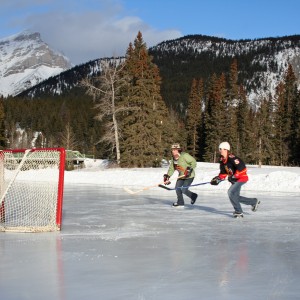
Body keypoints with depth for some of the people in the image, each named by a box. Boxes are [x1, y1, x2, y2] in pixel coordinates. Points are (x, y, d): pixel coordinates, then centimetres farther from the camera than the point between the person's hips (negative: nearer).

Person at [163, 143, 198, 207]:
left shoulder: (184, 156, -23)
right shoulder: (173, 158, 3)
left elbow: (194, 162, -21)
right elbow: (171, 168, 9)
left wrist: (189, 169, -30)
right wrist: (167, 176, -2)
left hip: (189, 176, -8)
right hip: (181, 176, 8)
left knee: (184, 190, -13)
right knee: (177, 188, -1)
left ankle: (193, 196, 16)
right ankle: (180, 203, 16)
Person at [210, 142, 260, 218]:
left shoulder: (232, 158, -22)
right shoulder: (222, 160, 7)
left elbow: (242, 167, -27)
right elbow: (223, 173, 17)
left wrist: (234, 176, -28)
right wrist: (218, 179, 2)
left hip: (241, 178, -10)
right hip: (234, 180, 10)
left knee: (231, 192, -21)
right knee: (235, 197, 10)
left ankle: (239, 212, -10)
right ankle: (254, 202, 30)